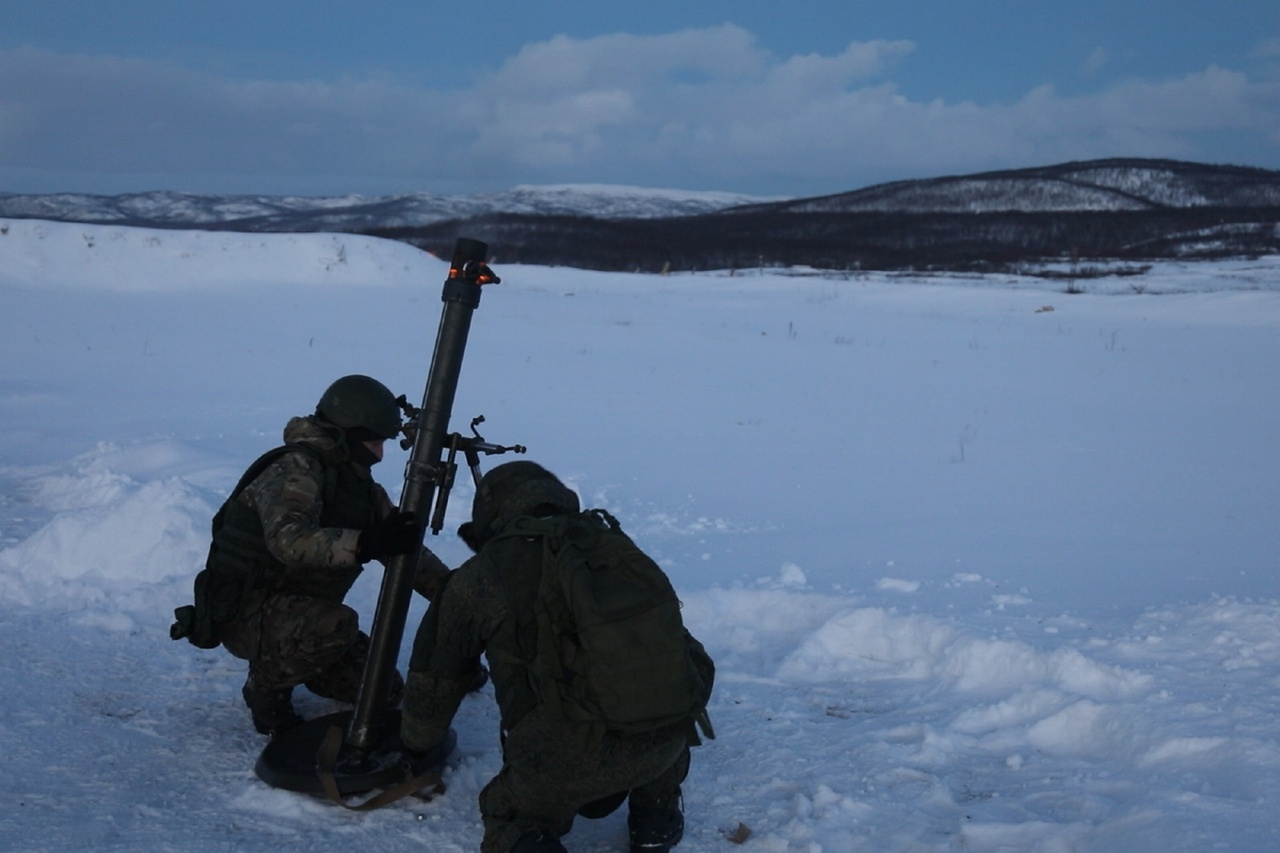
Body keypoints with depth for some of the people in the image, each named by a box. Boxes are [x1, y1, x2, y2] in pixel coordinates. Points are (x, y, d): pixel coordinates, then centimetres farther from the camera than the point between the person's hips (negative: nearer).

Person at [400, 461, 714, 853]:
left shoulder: (476, 579, 14)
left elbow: (435, 682, 26)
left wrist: (413, 745, 47)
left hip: (558, 759, -3)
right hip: (664, 739, 3)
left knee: (509, 813, 29)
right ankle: (655, 817, 32)